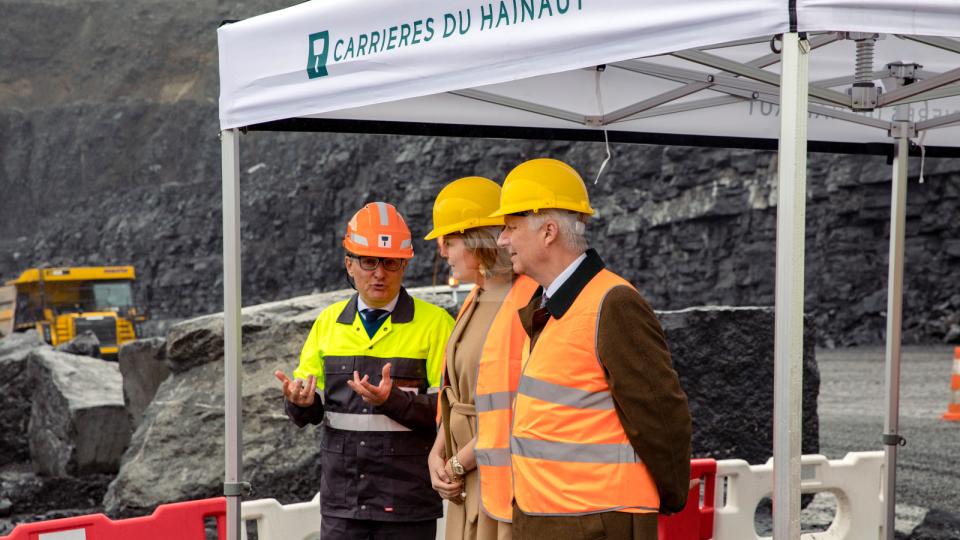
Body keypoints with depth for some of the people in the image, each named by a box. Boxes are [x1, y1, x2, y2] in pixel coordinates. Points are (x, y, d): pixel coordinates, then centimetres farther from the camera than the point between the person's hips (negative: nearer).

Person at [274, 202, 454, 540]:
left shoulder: (435, 323, -2)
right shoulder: (328, 322, 11)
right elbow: (309, 411, 11)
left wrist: (392, 400, -26)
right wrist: (300, 401, -12)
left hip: (407, 507, -3)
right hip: (341, 502, 4)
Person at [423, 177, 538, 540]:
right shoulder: (477, 302, 12)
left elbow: (520, 408, -19)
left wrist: (458, 463, -11)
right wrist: (438, 455, 1)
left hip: (511, 481, -9)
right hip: (472, 482, 9)